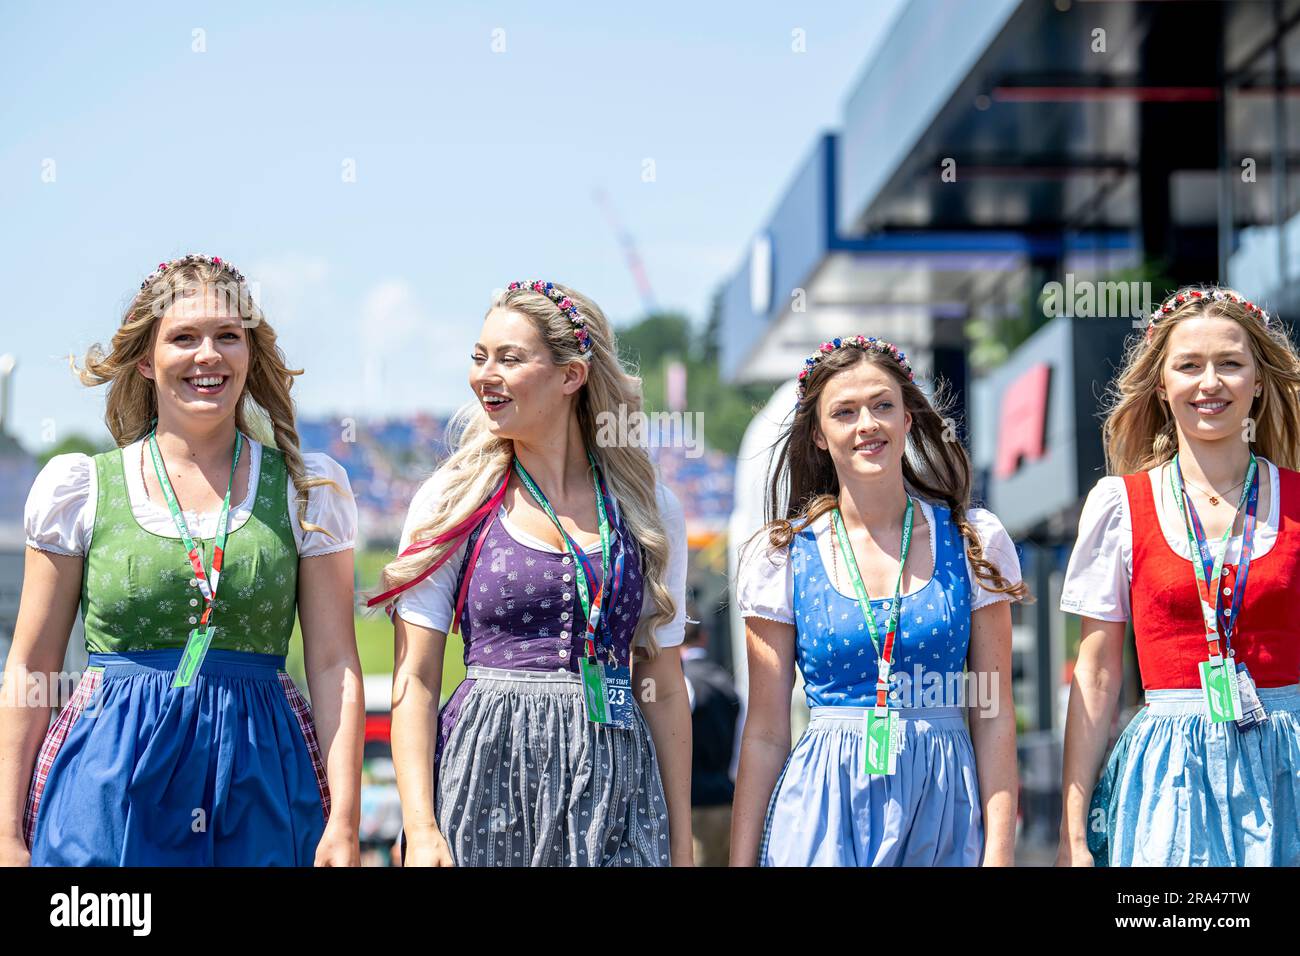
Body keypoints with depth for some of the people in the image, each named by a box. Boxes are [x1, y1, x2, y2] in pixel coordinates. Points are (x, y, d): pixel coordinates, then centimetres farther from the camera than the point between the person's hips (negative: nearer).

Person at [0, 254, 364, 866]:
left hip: (262, 800, 1)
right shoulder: (78, 488, 4)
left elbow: (335, 665, 2)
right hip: (110, 790, -1)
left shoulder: (307, 489, 5)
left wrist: (343, 823, -6)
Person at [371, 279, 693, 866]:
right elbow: (414, 680, -1)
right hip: (486, 770, -1)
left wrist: (681, 845, 7)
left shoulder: (650, 509, 6)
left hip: (614, 781, 1)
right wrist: (421, 830, -11)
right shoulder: (449, 500, 1)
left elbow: (664, 689, 9)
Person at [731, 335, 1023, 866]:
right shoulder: (779, 557, 1)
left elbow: (995, 716, 1)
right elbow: (765, 734, 3)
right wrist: (741, 860, -1)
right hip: (825, 815, -1)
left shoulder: (974, 542, 2)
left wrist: (999, 852, -7)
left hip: (944, 811, 1)